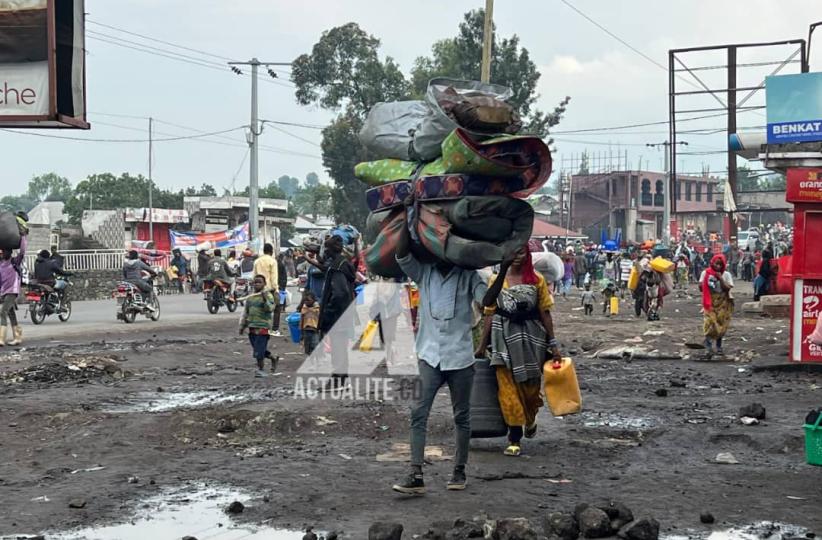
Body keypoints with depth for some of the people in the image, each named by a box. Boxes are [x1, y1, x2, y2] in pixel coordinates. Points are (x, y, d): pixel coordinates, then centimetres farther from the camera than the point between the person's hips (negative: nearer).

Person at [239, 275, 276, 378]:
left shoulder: (268, 296, -4)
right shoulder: (250, 297, 15)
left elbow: (270, 309, -18)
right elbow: (245, 313, 22)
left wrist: (265, 300, -31)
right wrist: (242, 326, 22)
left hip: (263, 327, -7)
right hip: (252, 327, 7)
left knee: (259, 350, -8)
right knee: (256, 349, 12)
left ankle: (260, 369, 3)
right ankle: (273, 358, 30)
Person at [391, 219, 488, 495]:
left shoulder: (468, 276, -1)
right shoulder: (423, 273, 3)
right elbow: (402, 254, -12)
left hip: (460, 356, -1)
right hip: (429, 355, 1)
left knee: (462, 416, 10)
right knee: (418, 414, -9)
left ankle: (459, 470, 23)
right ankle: (416, 475, -11)